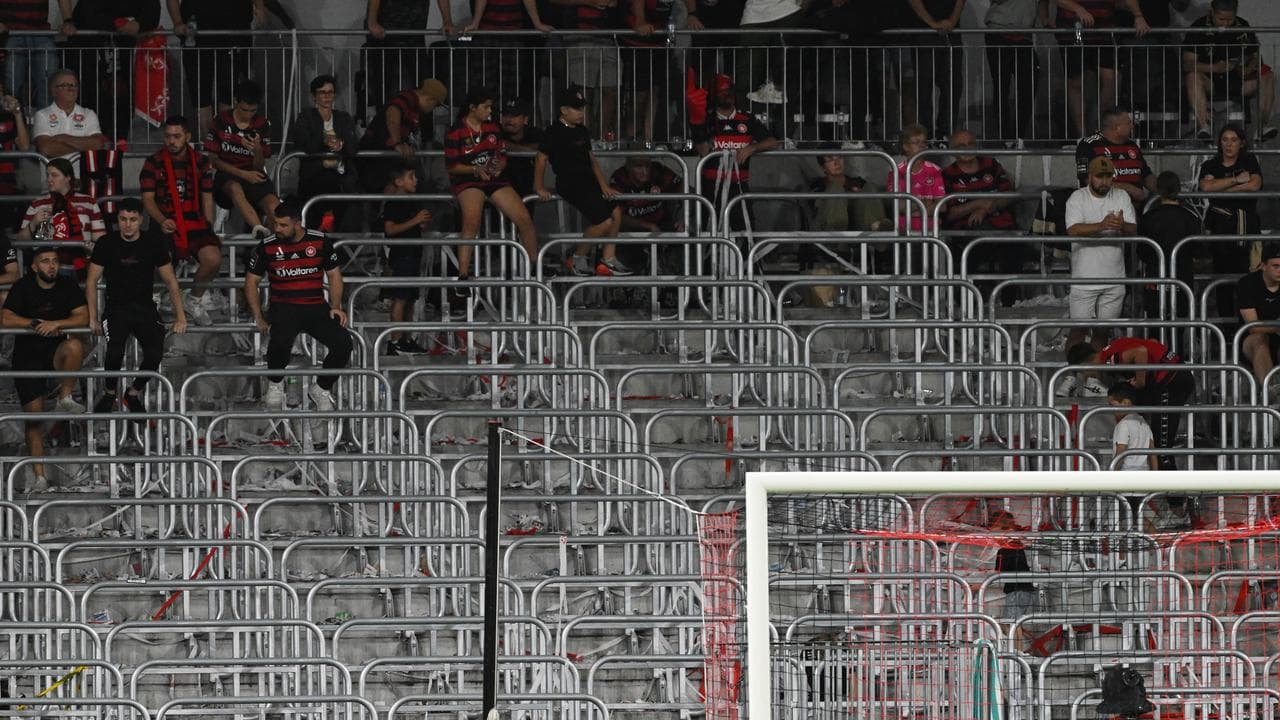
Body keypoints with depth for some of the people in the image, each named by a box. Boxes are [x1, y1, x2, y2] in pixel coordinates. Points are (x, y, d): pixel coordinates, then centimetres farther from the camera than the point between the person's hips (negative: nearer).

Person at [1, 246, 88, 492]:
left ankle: (65, 398, -15)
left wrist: (55, 324, -23)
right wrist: (36, 323, -21)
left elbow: (83, 318, -9)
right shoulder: (23, 287, -5)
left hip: (56, 351, 1)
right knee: (33, 415, -5)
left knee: (75, 346, -35)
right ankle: (39, 477, 0)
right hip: (27, 356, -1)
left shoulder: (67, 286, -1)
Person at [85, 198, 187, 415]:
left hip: (145, 307, 1)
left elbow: (170, 281, 8)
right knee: (115, 352, -28)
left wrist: (180, 316, 3)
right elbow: (91, 281, 3)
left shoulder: (154, 243, 1)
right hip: (116, 307, -1)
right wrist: (93, 319, -2)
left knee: (155, 353, -22)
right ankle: (110, 393, 1)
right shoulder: (107, 244, -2)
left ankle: (134, 392, 5)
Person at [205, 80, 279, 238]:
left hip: (253, 175, 3)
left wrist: (257, 150, -21)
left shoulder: (263, 125, 4)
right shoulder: (221, 122, -1)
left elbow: (259, 167, 3)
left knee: (273, 206, -29)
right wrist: (243, 174, -12)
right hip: (227, 175, -3)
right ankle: (259, 229, -56)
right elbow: (213, 159, -1)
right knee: (235, 188, -40)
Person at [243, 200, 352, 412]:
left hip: (316, 307, 2)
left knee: (343, 343, -22)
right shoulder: (267, 246, 2)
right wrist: (259, 319, 2)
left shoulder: (320, 242, 3)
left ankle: (322, 388, 4)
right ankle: (275, 383, -5)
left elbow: (334, 275, 13)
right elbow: (251, 281, 9)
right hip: (283, 308, -2)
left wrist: (335, 307, -1)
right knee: (280, 341, -36)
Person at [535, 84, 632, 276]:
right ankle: (578, 259, 1)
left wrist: (603, 185, 10)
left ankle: (608, 260, 6)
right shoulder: (554, 132, -8)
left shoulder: (582, 131, 17)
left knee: (615, 212, -1)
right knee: (604, 221, -15)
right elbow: (541, 158, -8)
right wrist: (539, 188, -9)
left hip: (588, 182, 9)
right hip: (571, 185, -9)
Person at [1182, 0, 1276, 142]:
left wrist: (1248, 69, -16)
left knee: (1268, 77, -18)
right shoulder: (1199, 28, -8)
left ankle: (1263, 123, -23)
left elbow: (1256, 56, 8)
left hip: (1237, 81, 3)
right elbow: (1187, 63, -16)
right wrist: (1214, 68, -31)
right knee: (1193, 77, -35)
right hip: (1210, 83, -3)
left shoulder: (1243, 27, 3)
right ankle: (1203, 125, -40)